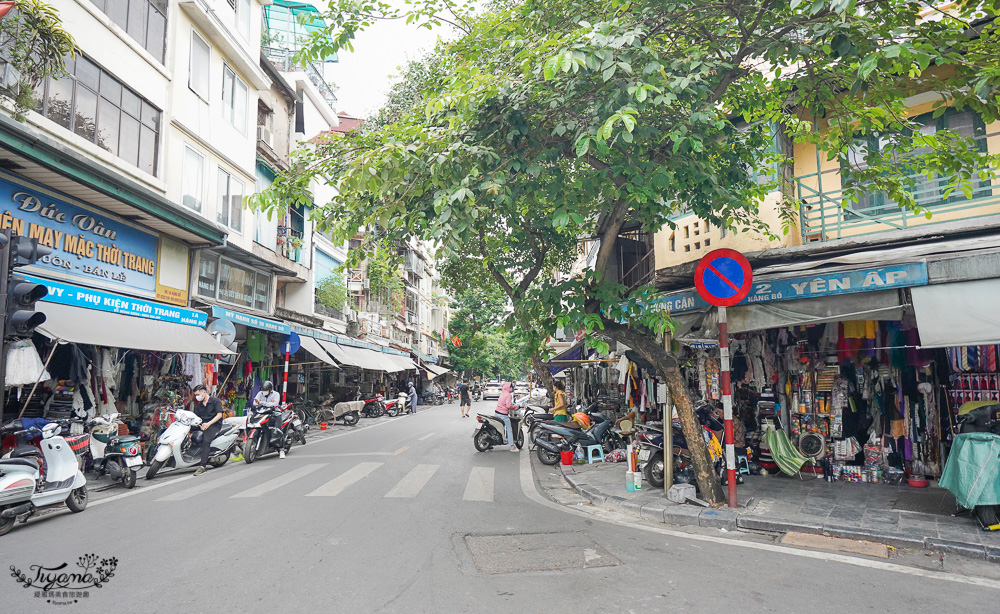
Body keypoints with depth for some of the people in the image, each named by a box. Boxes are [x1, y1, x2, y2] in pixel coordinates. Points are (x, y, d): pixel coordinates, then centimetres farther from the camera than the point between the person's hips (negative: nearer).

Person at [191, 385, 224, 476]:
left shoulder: (215, 401, -1)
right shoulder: (198, 405, 20)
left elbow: (219, 415, -9)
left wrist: (208, 423, -20)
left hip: (214, 425, -8)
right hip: (202, 425, 8)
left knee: (206, 440, -30)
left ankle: (202, 466, -37)